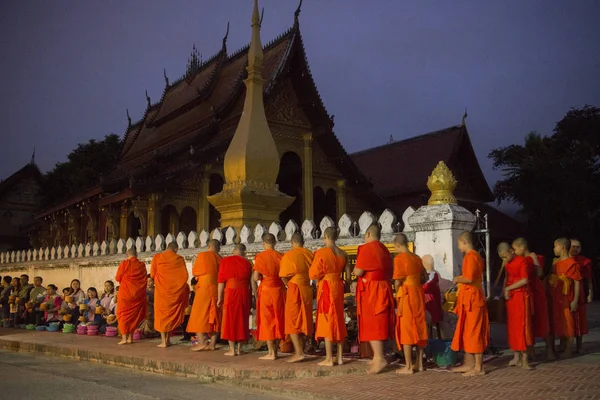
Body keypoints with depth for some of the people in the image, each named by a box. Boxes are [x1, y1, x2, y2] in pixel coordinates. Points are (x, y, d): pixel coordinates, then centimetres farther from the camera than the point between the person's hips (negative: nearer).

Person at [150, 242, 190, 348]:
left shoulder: (157, 257, -1)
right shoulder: (179, 259, -1)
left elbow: (152, 274, 0)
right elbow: (185, 275, -1)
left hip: (161, 289, -1)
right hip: (175, 290, 1)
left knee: (162, 313, 7)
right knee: (173, 312, 15)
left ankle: (163, 341, 4)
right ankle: (168, 338, 17)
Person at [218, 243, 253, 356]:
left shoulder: (225, 261, 2)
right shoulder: (247, 263, 7)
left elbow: (221, 281, -1)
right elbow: (250, 282, 6)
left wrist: (219, 298, 2)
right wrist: (252, 297, 11)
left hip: (230, 292, -2)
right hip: (244, 293, 2)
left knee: (230, 319, 5)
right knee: (242, 319, 11)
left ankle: (232, 350, 5)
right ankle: (239, 349, 14)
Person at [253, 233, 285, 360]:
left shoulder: (260, 257, -9)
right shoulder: (281, 256, 0)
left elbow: (256, 277, -13)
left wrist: (263, 275, 7)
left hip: (266, 290, -4)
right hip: (279, 290, 4)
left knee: (267, 320, 3)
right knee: (278, 319, 12)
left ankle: (271, 353, 3)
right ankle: (275, 351, 18)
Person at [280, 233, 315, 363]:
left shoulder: (289, 255, -8)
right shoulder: (310, 254, 6)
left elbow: (284, 276, -11)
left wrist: (289, 286, 4)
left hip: (294, 289, -5)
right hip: (308, 289, 6)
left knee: (292, 320, -2)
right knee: (304, 320, 13)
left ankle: (299, 353, -11)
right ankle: (301, 351, 20)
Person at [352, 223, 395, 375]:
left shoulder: (366, 248, -11)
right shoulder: (385, 250, 13)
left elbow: (358, 271, -15)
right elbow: (390, 272, 17)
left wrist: (354, 271, 5)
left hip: (370, 291, -8)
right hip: (384, 290, 8)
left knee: (371, 324, -7)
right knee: (379, 323, 14)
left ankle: (380, 359, -13)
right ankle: (377, 357, 22)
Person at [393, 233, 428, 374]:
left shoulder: (399, 258, -11)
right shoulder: (417, 258, 9)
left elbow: (397, 281, -15)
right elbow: (425, 278, 15)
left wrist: (397, 295, 1)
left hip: (406, 295, -7)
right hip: (419, 294, 7)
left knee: (406, 329, -1)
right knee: (419, 327, 12)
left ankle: (408, 367, 3)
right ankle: (420, 364, 19)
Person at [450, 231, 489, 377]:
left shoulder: (470, 256, -16)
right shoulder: (476, 255, 15)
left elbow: (469, 278, -25)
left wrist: (458, 279, -8)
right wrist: (460, 280, 14)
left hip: (472, 298, -10)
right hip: (470, 297, 10)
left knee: (474, 332, -5)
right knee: (467, 332, 14)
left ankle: (479, 367, 1)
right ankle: (469, 363, 20)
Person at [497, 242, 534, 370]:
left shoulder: (522, 261, -10)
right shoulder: (507, 264, 14)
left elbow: (524, 280, -17)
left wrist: (508, 288, -12)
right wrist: (504, 292, 7)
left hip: (521, 296, -7)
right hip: (510, 297, 7)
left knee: (522, 326, -6)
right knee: (512, 326, 8)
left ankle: (524, 358, -1)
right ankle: (516, 357, 15)